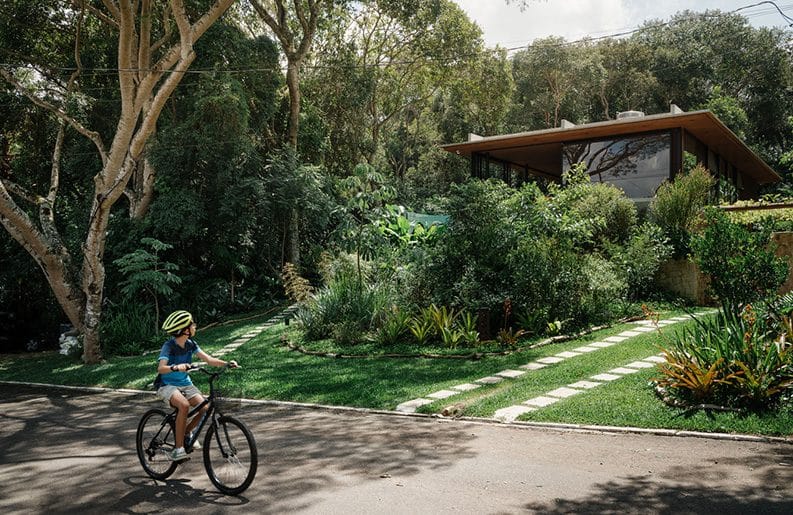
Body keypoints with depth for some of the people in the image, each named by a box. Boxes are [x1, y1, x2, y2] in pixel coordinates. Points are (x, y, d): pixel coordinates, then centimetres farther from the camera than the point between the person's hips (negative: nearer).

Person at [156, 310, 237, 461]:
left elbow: (209, 360, -4)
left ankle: (187, 432, 13)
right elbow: (161, 368, -31)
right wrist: (175, 367, -51)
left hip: (185, 384, 6)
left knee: (205, 407, -16)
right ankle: (178, 448, -23)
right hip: (167, 385, -6)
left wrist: (227, 363, -19)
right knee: (184, 405, -35)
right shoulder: (169, 346, -18)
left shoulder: (190, 344, -1)